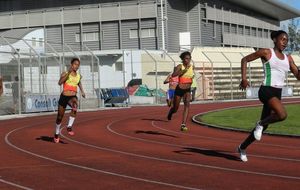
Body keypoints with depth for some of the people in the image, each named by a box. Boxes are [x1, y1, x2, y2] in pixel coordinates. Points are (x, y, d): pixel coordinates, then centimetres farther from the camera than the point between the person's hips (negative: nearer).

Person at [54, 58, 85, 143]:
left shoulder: (79, 76, 5)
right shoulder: (65, 74, -9)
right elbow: (60, 83, -29)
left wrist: (82, 91, 22)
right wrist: (68, 73, -36)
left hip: (73, 97, 2)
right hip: (64, 97, -2)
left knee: (75, 105, -36)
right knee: (60, 117, 10)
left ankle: (69, 127, -27)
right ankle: (56, 134, 34)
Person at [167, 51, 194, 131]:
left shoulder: (192, 67, 2)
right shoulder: (180, 66, -12)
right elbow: (173, 75, -32)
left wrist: (191, 80, 11)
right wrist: (185, 70, -36)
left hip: (187, 90, 3)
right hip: (179, 90, -2)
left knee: (187, 105, -23)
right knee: (175, 109, 10)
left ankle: (183, 125, -27)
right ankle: (171, 112, 48)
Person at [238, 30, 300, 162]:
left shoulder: (288, 58, 15)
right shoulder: (266, 52, -2)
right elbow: (245, 59, 3)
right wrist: (244, 78, -8)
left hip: (277, 93, 7)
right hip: (267, 90, -7)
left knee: (264, 125, 10)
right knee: (282, 115, -30)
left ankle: (242, 147, 28)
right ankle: (260, 124, -2)